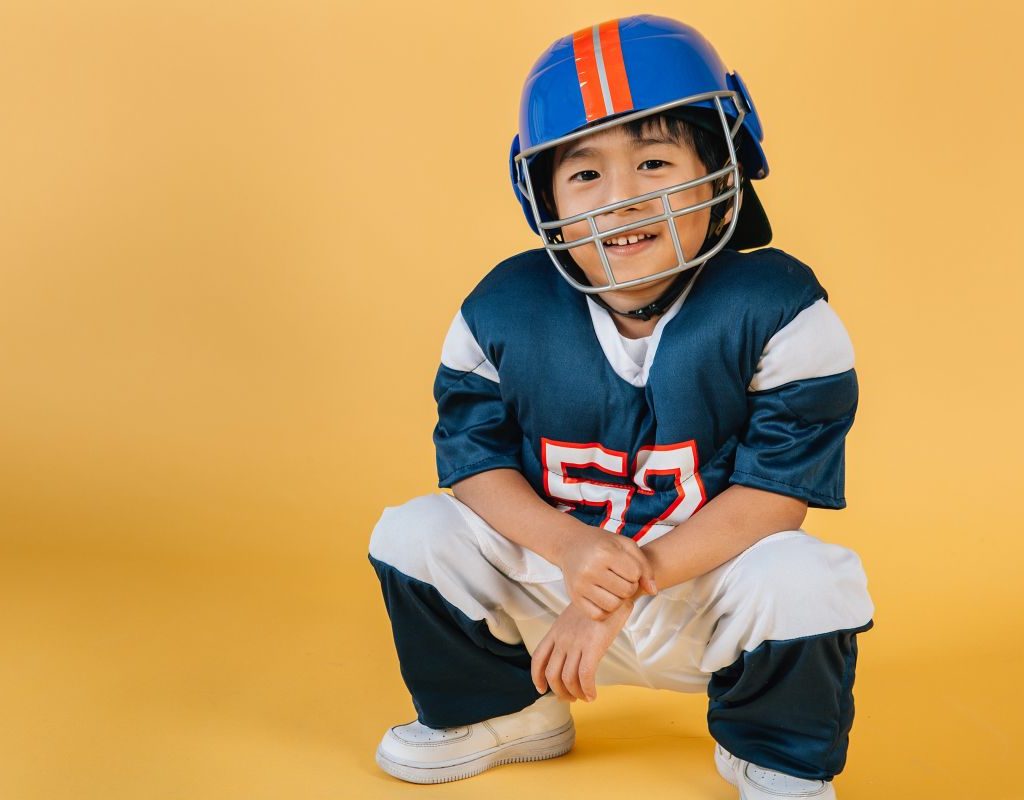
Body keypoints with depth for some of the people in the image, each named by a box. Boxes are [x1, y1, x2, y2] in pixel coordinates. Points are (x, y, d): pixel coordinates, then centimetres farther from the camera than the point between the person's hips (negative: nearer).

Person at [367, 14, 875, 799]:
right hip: (555, 569, 3)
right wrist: (569, 545, -27)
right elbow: (473, 457, -6)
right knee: (412, 535, -11)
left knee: (803, 581, -33)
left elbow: (774, 492, -21)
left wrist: (627, 587, -27)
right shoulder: (501, 313, -8)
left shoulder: (777, 309, -18)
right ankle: (501, 711, 17)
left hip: (711, 582, -3)